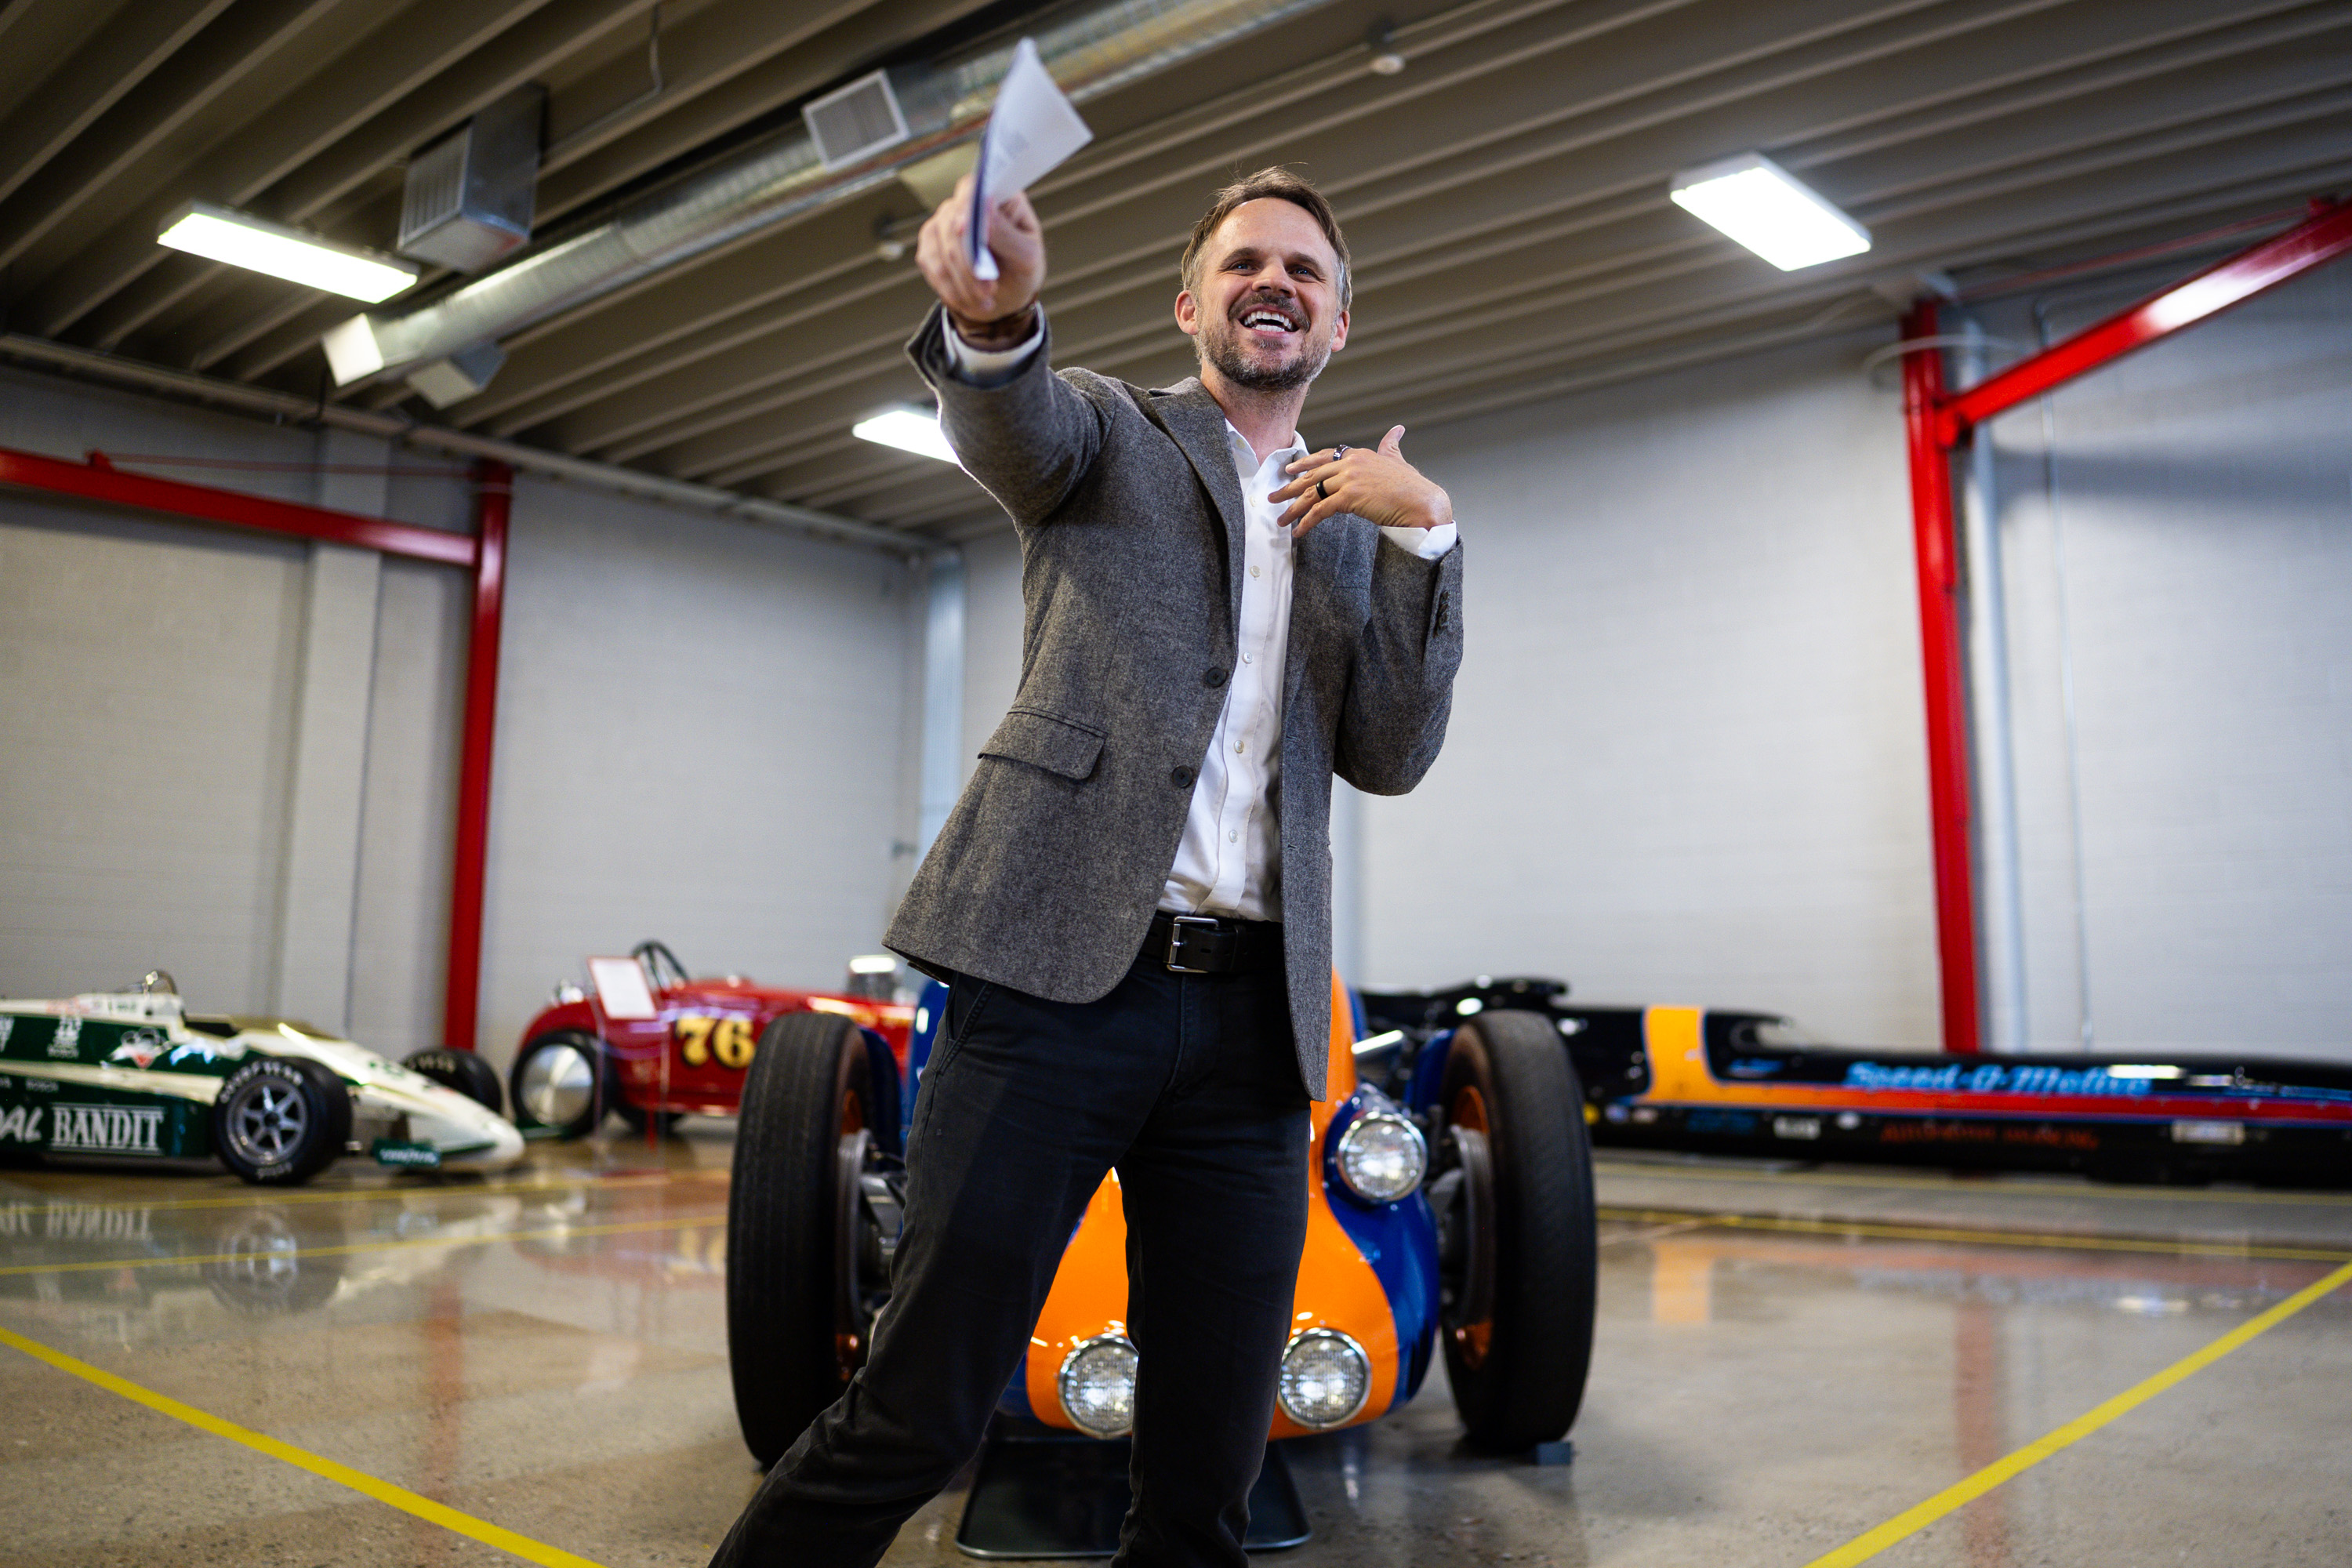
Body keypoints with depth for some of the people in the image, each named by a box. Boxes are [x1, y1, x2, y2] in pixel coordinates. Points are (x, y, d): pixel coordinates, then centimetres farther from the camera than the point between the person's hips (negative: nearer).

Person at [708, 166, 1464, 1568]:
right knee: (919, 1416, -5)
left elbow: (1390, 757, 10)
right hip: (1061, 977, -4)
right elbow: (1014, 421, -14)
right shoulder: (1111, 433, 11)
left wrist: (1424, 529, 1)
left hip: (1252, 1016, 4)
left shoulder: (1355, 532, 22)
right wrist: (991, 313, -37)